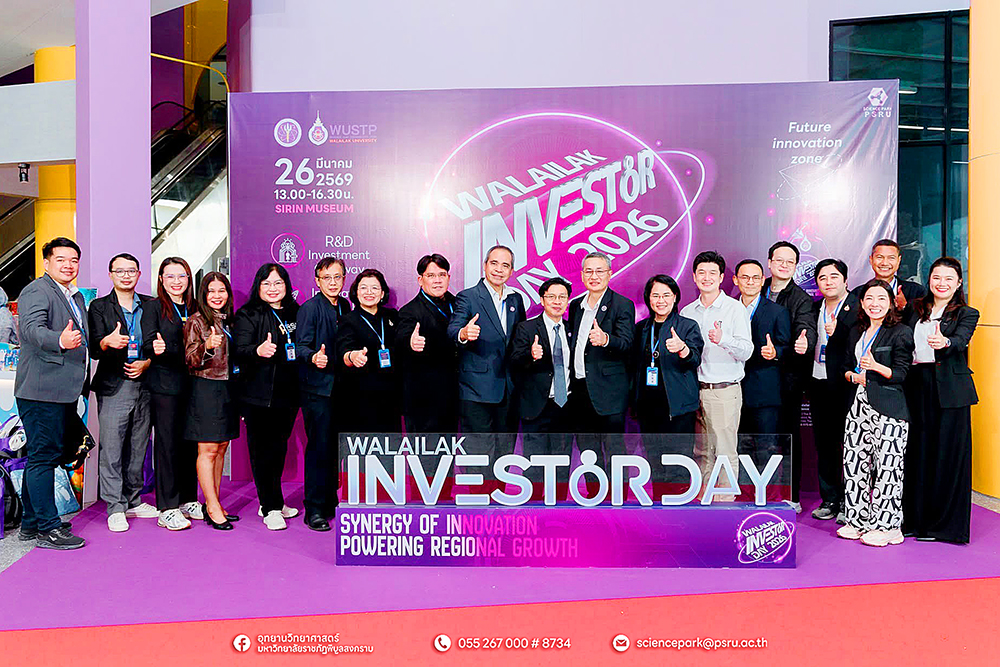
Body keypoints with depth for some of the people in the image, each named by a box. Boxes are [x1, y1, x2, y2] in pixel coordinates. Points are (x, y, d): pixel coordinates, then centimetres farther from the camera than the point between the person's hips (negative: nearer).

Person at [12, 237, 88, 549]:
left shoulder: (76, 297, 19)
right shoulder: (36, 290, -8)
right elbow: (32, 328, -25)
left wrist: (84, 382, 22)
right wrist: (60, 340, -46)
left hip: (64, 391, 10)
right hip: (41, 390, -9)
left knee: (42, 456, 16)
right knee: (43, 457, -5)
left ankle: (31, 523, 27)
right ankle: (47, 528, 1)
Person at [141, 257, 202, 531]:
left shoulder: (193, 308, 14)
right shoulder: (153, 307, 0)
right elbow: (147, 344, -10)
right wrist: (156, 348, -30)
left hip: (192, 383, 5)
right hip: (164, 385, -5)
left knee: (190, 443, 9)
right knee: (167, 444, -2)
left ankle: (188, 500, 21)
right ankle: (167, 509, 5)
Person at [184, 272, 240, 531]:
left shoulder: (229, 320, 14)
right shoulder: (196, 321, -5)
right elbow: (191, 360, -11)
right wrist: (207, 346, -28)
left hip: (228, 389, 7)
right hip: (206, 389, -7)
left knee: (221, 448, 9)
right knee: (208, 450, -3)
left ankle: (213, 504, 17)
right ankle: (212, 507, 3)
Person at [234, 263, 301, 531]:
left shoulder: (295, 313, 12)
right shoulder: (247, 315, -3)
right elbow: (238, 352, -15)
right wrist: (258, 350, -34)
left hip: (288, 394, 5)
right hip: (259, 395, -5)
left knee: (279, 448, 14)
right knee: (262, 450, 1)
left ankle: (273, 502, 28)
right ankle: (270, 508, 11)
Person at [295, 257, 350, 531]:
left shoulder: (345, 307, 12)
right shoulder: (309, 308, -7)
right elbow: (301, 346, -14)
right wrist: (313, 357, -32)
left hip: (340, 386, 6)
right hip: (318, 388, -6)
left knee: (336, 447, 11)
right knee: (319, 447, -4)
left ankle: (330, 502, 24)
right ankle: (314, 509, 6)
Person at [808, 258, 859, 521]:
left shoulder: (857, 306, -5)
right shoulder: (815, 307, 13)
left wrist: (837, 332, -28)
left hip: (845, 385, -6)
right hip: (818, 384, 6)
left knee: (848, 443, -1)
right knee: (824, 443, 11)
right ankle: (829, 499, 22)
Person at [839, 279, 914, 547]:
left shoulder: (901, 332, -3)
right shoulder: (856, 332, 16)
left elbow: (901, 373, -8)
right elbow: (846, 366, 20)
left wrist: (876, 367, -25)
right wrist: (854, 376, -1)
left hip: (888, 409, -6)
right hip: (859, 404, 6)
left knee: (886, 466, -5)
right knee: (853, 462, 6)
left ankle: (886, 526, 7)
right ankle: (858, 520, 17)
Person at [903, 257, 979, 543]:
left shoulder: (967, 314, 3)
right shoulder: (916, 308, 14)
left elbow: (960, 341, -18)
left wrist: (944, 342, -39)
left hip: (949, 390, -3)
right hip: (917, 387, 3)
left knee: (947, 453, 0)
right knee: (917, 452, 7)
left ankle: (945, 523, 11)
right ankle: (915, 518, 18)